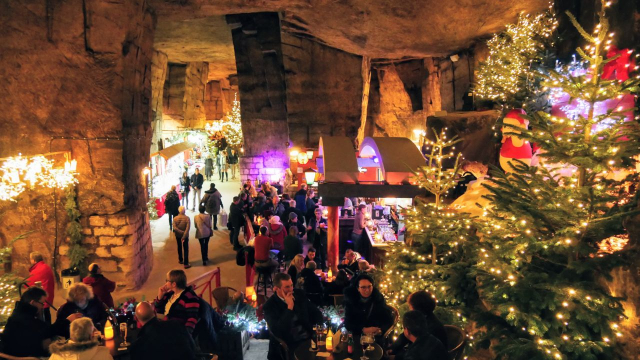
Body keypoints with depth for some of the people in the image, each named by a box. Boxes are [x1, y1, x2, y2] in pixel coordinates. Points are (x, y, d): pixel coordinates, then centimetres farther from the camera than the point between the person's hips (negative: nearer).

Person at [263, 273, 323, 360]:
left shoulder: (299, 294, 5)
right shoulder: (269, 306, -9)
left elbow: (316, 313, 14)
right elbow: (278, 332, -21)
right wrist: (289, 307, -22)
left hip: (310, 338, 5)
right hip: (290, 346, -5)